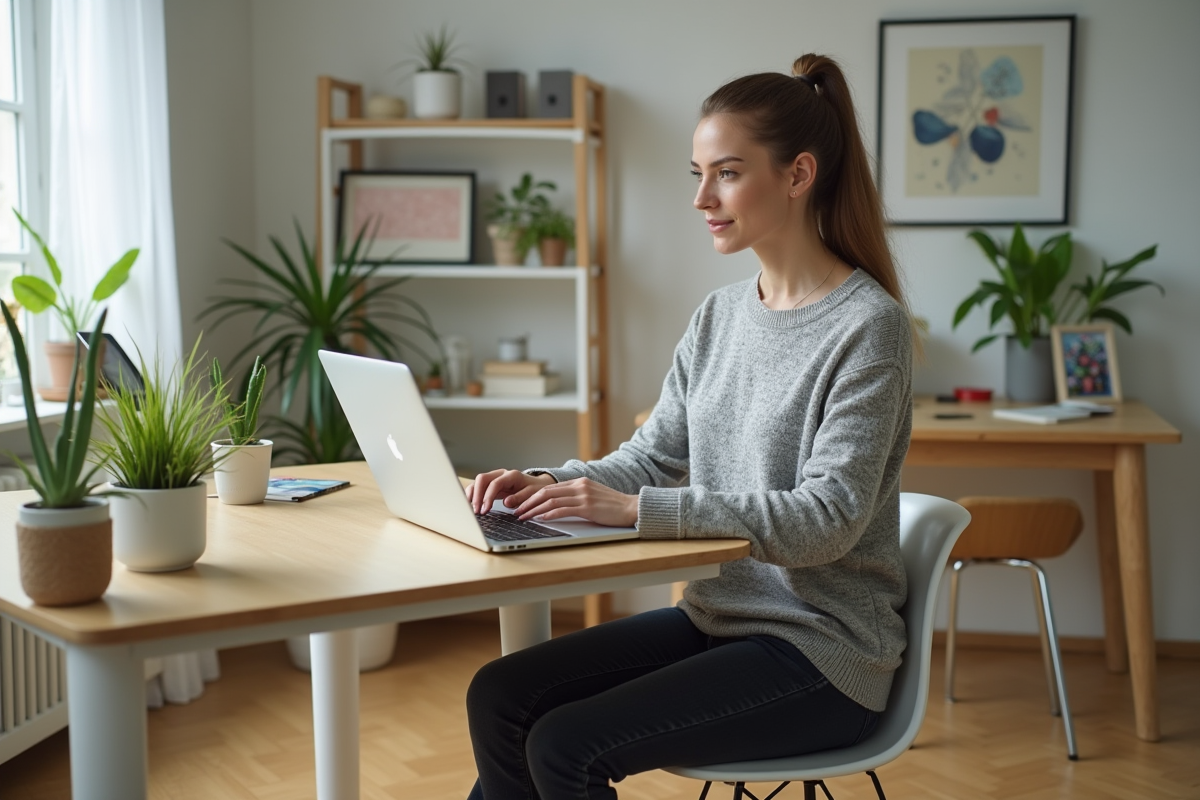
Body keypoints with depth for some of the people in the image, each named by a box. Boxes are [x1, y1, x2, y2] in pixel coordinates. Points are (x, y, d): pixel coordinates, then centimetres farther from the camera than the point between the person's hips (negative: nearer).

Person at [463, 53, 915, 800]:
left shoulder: (868, 326, -16)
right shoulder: (721, 315, 7)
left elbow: (825, 520, -23)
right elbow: (651, 457, 10)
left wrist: (637, 508, -30)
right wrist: (548, 484, -10)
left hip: (820, 649, -7)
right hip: (717, 617, 7)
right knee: (498, 696, -3)